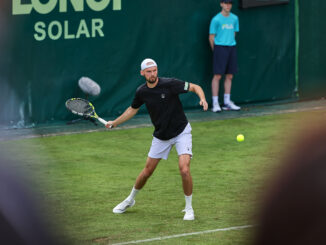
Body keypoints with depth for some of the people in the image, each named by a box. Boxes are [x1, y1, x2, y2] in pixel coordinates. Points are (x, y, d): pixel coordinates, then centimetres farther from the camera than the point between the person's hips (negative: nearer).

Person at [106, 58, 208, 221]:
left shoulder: (170, 84, -19)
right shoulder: (141, 92, -5)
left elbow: (195, 87, -13)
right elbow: (133, 109, 15)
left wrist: (202, 98, -33)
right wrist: (115, 123, 14)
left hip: (181, 132, -4)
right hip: (160, 136, 4)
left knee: (184, 170, -20)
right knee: (147, 171, 11)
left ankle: (189, 208, -2)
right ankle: (130, 199, 36)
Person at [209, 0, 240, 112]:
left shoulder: (234, 18, 10)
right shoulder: (216, 19, -5)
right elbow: (211, 37, -2)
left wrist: (230, 44, 12)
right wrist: (216, 50, 1)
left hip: (231, 48, 6)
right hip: (220, 48, -6)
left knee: (229, 76, 7)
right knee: (217, 76, -7)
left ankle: (227, 102, 14)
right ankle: (215, 103, -5)